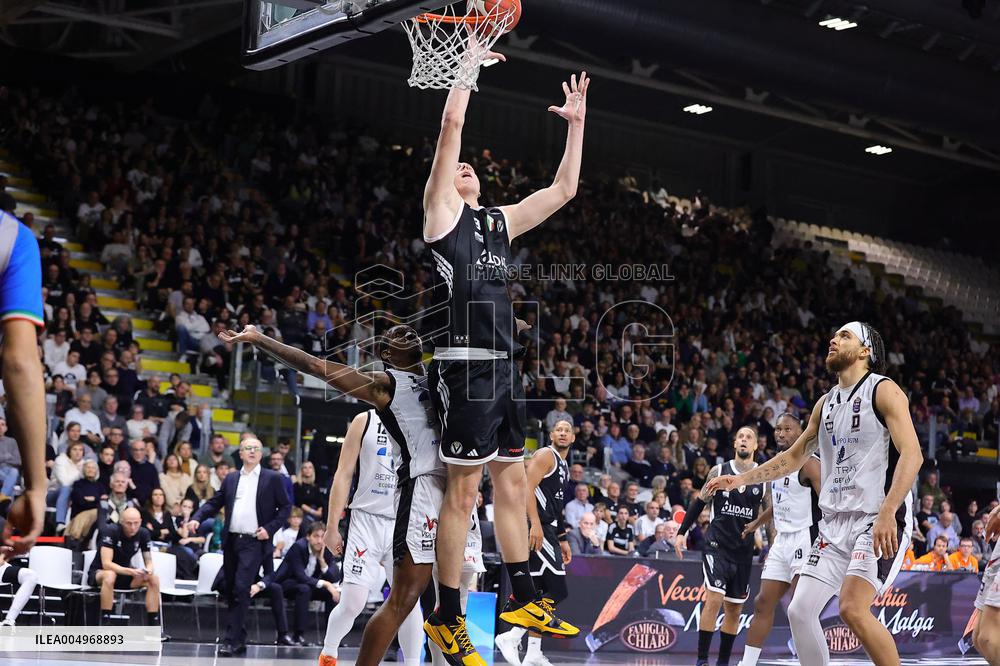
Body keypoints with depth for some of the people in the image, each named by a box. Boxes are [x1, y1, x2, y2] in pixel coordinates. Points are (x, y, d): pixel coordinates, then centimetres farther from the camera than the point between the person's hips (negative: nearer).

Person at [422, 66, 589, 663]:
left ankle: (523, 601, 21)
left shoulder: (501, 222, 20)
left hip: (504, 368, 8)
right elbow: (452, 126, -6)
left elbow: (564, 190, 22)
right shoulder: (441, 209, 2)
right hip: (466, 366, -8)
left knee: (512, 482, 12)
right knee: (464, 488, -7)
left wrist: (576, 125, 20)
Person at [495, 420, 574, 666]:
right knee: (557, 591, -15)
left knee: (545, 593, 9)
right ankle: (511, 637, -17)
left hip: (547, 531, 10)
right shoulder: (546, 455, -6)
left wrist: (562, 540, 27)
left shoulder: (563, 466, 24)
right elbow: (527, 488, -18)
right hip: (536, 529, -10)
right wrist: (535, 524, -28)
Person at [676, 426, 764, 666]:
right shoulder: (719, 471, 1)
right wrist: (681, 532, 2)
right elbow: (699, 503, 8)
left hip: (744, 551, 3)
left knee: (734, 609, 8)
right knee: (714, 599, -16)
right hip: (717, 545, -3)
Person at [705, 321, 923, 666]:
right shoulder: (826, 403, 17)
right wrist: (741, 479, 19)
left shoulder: (884, 390, -6)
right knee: (800, 610, 1)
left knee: (853, 607, -24)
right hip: (836, 522, 8)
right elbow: (794, 456, 27)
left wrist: (887, 513, -29)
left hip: (880, 521, -8)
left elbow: (912, 453, -18)